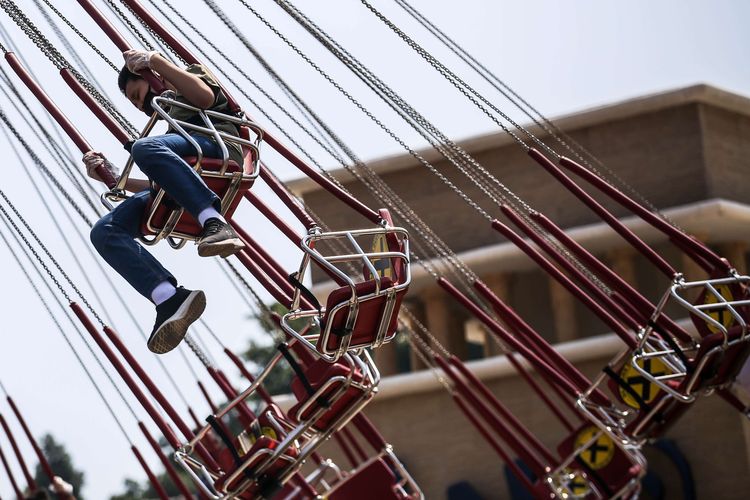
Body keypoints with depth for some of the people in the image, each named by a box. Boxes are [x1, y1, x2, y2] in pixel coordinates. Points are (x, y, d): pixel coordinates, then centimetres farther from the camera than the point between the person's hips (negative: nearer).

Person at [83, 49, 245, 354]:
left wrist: (156, 60, 0)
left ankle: (215, 224, -49)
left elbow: (206, 97, 1)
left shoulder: (190, 76, 28)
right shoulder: (169, 122, 45)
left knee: (146, 147, -38)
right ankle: (169, 300, -37)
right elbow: (156, 184, 34)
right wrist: (112, 176, 25)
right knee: (105, 232, -15)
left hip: (217, 148, -7)